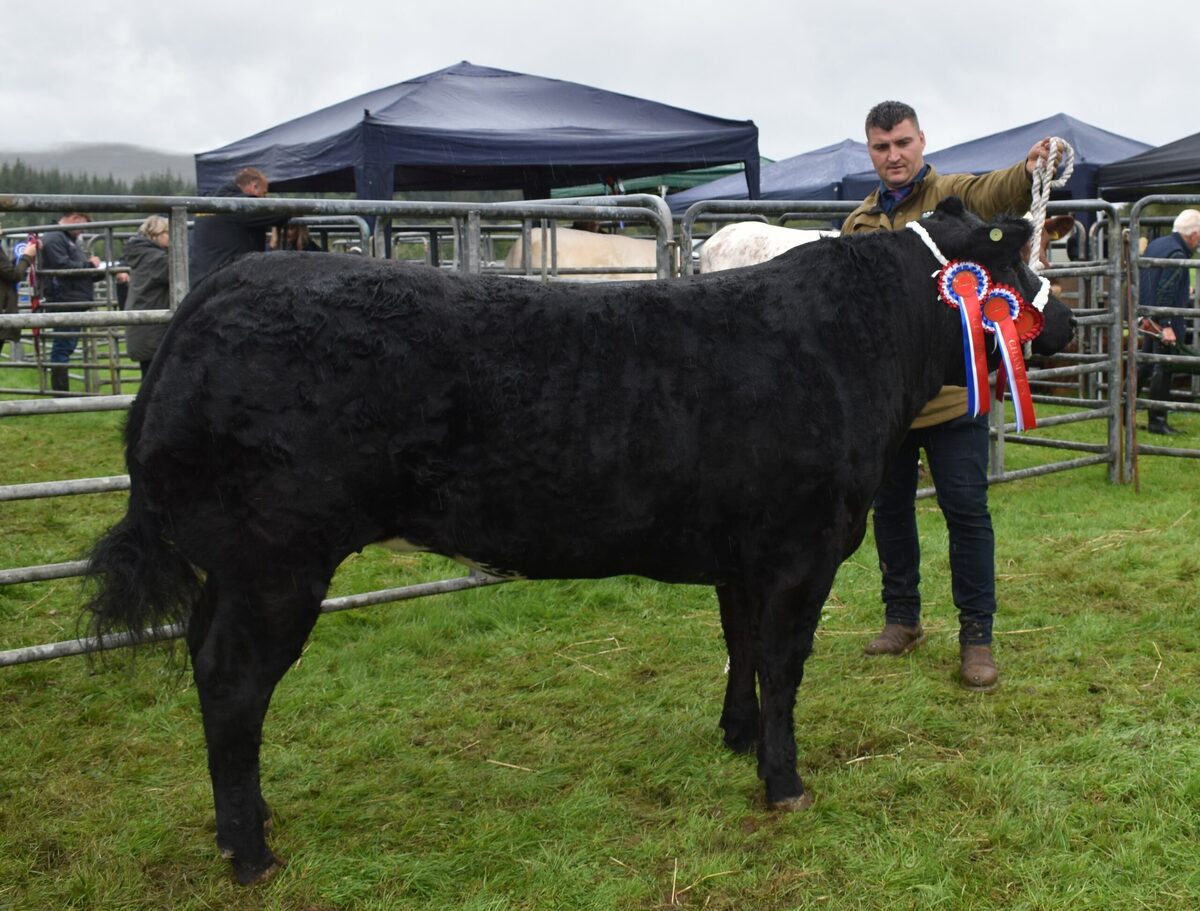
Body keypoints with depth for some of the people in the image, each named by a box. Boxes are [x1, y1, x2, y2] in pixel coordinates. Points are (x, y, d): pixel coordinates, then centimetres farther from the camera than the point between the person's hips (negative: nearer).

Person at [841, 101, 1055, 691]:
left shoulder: (953, 195, -1)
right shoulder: (858, 224, 11)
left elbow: (995, 191, -24)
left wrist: (1029, 172, -47)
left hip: (952, 390, -4)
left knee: (966, 509, -2)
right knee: (890, 506, 13)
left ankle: (976, 635, 9)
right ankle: (901, 618, 29)